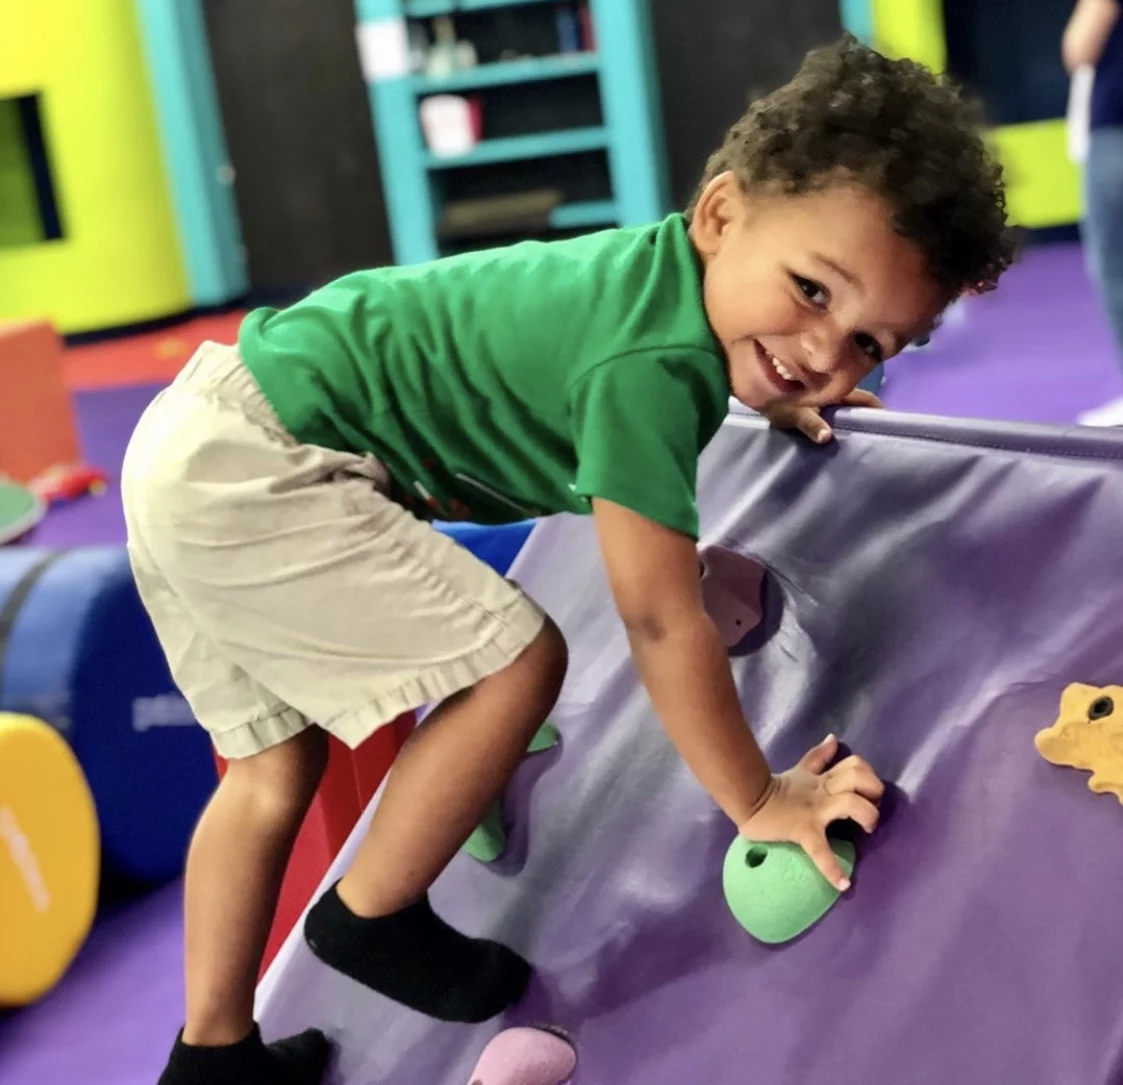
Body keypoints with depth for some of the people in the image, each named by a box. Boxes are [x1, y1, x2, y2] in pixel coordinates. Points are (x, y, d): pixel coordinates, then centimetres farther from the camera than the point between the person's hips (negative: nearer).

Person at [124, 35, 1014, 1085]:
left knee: (277, 764, 17)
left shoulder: (657, 267, 4)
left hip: (199, 439, 10)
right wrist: (761, 802, -9)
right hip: (250, 468, -10)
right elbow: (661, 621, -19)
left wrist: (774, 404, 39)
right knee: (514, 658, -8)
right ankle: (368, 920, 10)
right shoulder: (653, 364, -24)